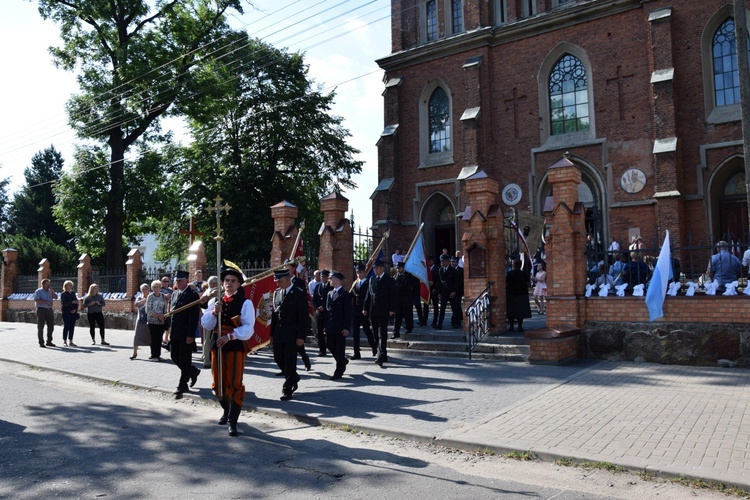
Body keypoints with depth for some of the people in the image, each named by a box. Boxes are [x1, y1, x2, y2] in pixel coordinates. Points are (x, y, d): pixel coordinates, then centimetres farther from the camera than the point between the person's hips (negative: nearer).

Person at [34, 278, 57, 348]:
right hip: (41, 310, -6)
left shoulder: (50, 291, 16)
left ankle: (49, 342, 17)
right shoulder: (39, 291, -1)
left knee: (51, 326, 7)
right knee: (40, 327, -1)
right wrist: (46, 302, -17)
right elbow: (36, 300, -13)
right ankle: (41, 342, 3)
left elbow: (55, 297, 3)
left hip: (49, 310, 6)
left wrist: (51, 290, -3)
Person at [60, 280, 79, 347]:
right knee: (66, 327, -3)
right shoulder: (63, 294, -1)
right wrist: (72, 302, -20)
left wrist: (75, 309, -4)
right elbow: (63, 303, -13)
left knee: (72, 327, 3)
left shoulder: (73, 293, 14)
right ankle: (64, 341, 5)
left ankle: (70, 341, 8)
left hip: (73, 313, 5)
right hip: (66, 313, -5)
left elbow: (77, 302, 12)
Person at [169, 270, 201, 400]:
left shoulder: (193, 295, -12)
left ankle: (182, 386, 12)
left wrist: (190, 335, -19)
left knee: (184, 360, 1)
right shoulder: (175, 294, 13)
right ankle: (193, 372, 33)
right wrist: (170, 332, 12)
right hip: (175, 333, 8)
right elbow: (172, 312, 18)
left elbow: (194, 317, -16)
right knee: (175, 357, 12)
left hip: (186, 334, -8)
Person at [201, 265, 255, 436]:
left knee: (234, 384, -4)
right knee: (218, 383, 14)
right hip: (217, 345, 5)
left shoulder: (245, 302, -6)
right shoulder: (215, 301, 9)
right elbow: (206, 324, 3)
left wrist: (229, 336, -20)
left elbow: (248, 329, -12)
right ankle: (227, 411, 37)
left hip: (236, 346, -5)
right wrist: (214, 312, -14)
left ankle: (232, 421, 5)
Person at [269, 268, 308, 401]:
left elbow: (303, 317, -11)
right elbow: (274, 314, 13)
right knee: (278, 359, 11)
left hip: (291, 335, -6)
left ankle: (287, 390, 11)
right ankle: (294, 378, 33)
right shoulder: (276, 293, 10)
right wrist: (272, 333, 10)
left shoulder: (299, 294, -9)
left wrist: (301, 336, -14)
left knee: (290, 362, 0)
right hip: (278, 334, 6)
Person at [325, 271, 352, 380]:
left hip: (340, 327, -7)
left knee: (340, 348, 1)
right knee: (330, 346, 11)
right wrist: (326, 325, 9)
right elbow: (327, 310, 15)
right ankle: (343, 361, 35)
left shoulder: (345, 294, -9)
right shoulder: (330, 293, 12)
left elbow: (348, 312, -12)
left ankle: (338, 372, 11)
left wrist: (346, 328, -16)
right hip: (330, 326, 7)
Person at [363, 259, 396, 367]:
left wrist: (392, 310, -14)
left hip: (384, 312, -6)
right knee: (376, 335, 10)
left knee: (382, 334, -9)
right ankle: (382, 355, 22)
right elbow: (368, 295, 14)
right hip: (373, 311, 6)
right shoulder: (372, 279, 13)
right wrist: (365, 308, 7)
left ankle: (381, 357, -11)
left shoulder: (389, 280, -3)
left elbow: (393, 296, -5)